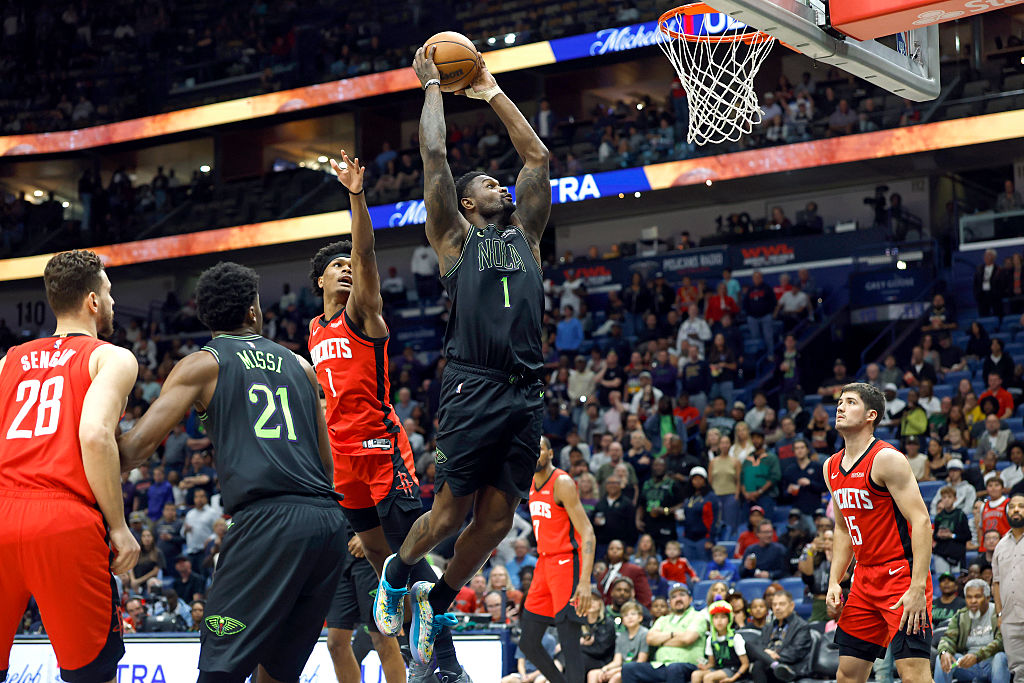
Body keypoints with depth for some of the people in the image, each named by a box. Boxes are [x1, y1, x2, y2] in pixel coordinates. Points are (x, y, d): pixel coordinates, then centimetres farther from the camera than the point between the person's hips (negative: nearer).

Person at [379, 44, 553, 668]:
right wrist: (433, 86, 15)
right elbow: (433, 153, 4)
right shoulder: (455, 238, 10)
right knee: (451, 511, -4)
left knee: (498, 517, 4)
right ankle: (398, 575, 25)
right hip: (475, 388, -5)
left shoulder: (524, 233, 22)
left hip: (527, 394, 5)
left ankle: (438, 602, 25)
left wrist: (492, 93, 27)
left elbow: (538, 155, 23)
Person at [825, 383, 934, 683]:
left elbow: (921, 522, -19)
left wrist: (918, 588, -25)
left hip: (902, 577, -8)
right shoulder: (831, 467, 11)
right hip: (865, 579, 8)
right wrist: (834, 582, 10)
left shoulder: (887, 459, -14)